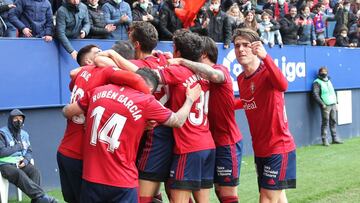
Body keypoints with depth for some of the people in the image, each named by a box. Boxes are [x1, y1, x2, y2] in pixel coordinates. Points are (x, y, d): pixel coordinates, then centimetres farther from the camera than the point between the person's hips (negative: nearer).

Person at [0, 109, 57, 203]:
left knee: (35, 171, -26)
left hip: (21, 163, 5)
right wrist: (18, 147, -9)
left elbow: (29, 151, 15)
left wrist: (26, 160, -7)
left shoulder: (24, 134, 16)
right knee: (20, 174, -36)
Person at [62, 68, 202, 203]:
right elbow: (178, 121, 7)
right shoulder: (146, 102, -7)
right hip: (122, 183, -4)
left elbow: (67, 112, 13)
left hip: (91, 178, 4)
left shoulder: (98, 92, 2)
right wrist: (190, 99, 25)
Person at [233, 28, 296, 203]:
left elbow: (282, 86, -42)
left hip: (279, 147, -8)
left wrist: (265, 56, -51)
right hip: (260, 149, 8)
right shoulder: (240, 79, 5)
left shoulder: (267, 72, -17)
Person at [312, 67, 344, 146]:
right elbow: (315, 95, -13)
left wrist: (336, 103, 18)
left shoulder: (329, 81, 20)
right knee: (325, 122, -6)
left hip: (333, 105, 6)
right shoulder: (317, 82, -3)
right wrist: (322, 104, -17)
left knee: (333, 122, 7)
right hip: (325, 106, -6)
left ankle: (335, 138, 14)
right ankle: (324, 140, -2)